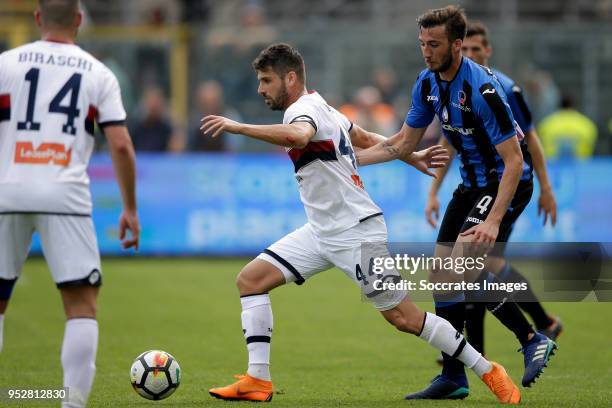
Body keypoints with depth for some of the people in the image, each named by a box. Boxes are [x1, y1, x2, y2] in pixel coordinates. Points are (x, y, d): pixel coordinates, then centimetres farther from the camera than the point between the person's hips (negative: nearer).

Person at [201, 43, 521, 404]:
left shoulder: (303, 109, -18)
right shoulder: (317, 107, 13)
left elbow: (298, 136, -44)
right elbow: (366, 138, 25)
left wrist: (238, 127, -41)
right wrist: (411, 157, 34)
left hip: (356, 232, -10)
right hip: (323, 231, 10)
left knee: (403, 317, -4)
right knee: (250, 279, -2)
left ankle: (489, 372, 8)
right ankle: (257, 381, -4)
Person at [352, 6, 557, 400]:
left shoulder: (482, 89, -26)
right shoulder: (428, 83, -1)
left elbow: (514, 161, -26)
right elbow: (403, 143, 12)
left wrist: (493, 220, -32)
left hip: (508, 182, -9)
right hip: (472, 184, 9)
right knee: (442, 273, 3)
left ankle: (534, 341, -12)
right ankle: (453, 378, 9)